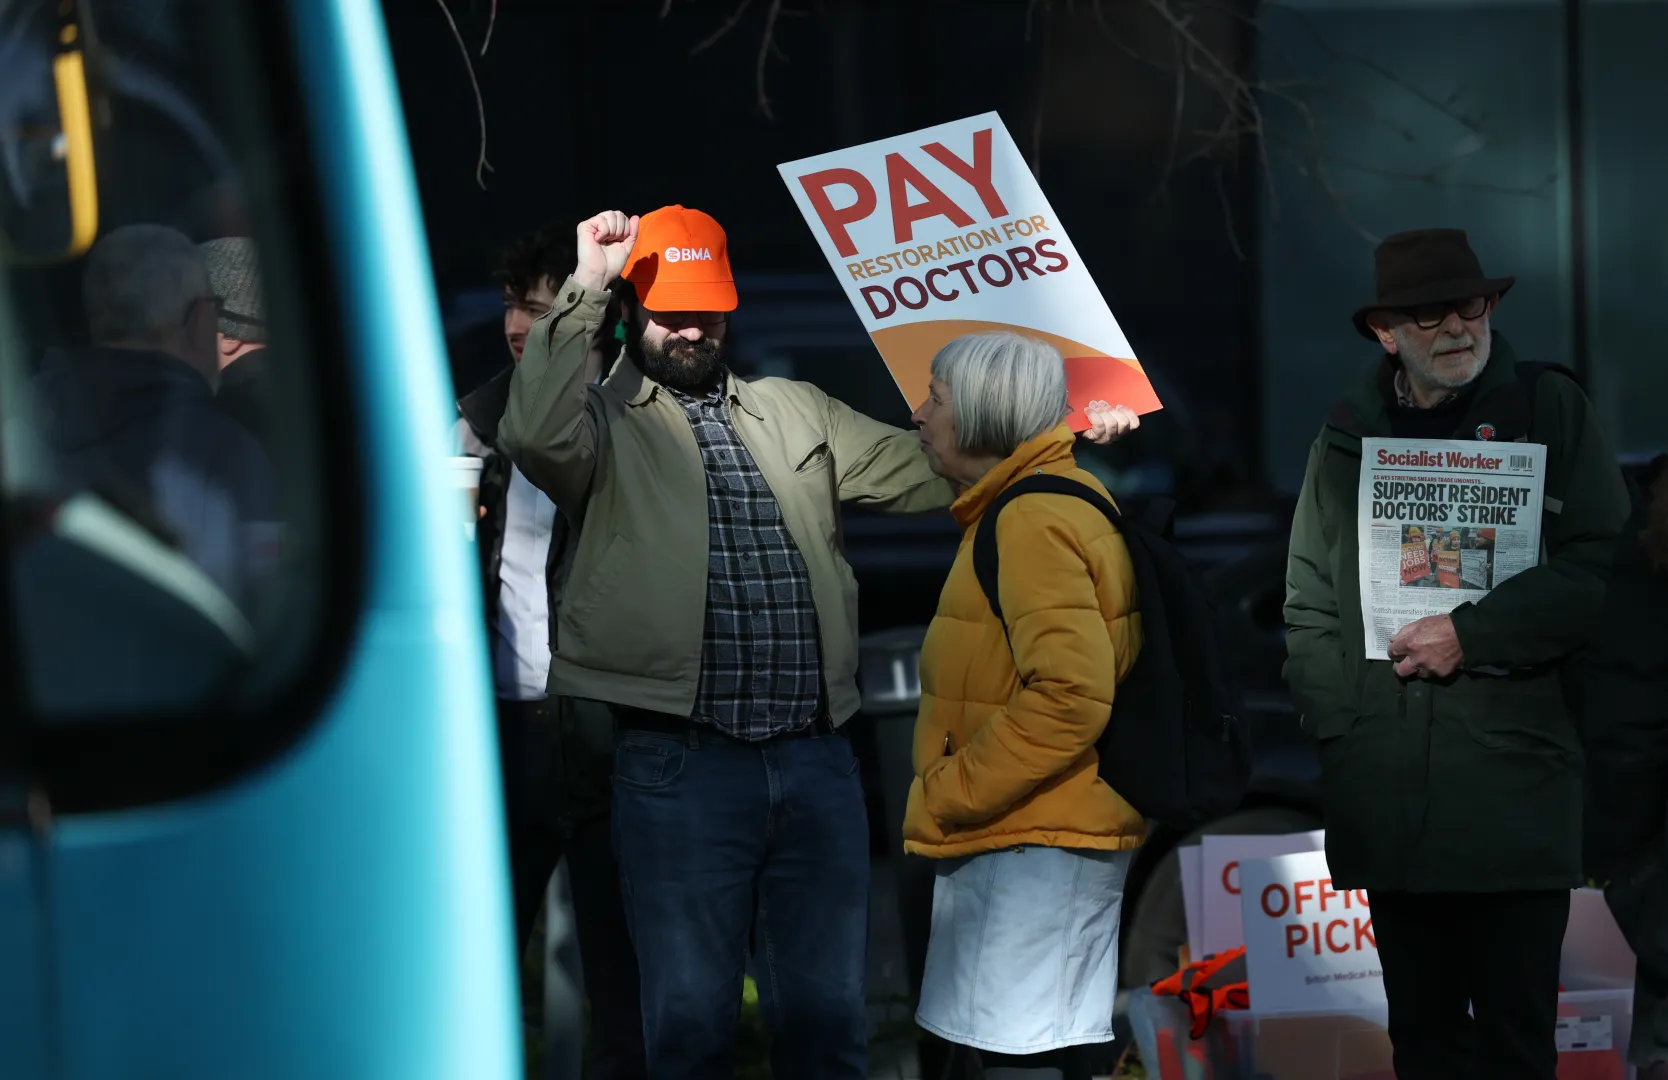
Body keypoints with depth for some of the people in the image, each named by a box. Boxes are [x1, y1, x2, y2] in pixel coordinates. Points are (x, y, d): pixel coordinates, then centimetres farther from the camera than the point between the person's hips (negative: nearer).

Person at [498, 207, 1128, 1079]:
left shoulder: (796, 413, 18)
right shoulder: (606, 422, 4)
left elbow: (924, 474, 20)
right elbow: (535, 436, -18)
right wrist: (585, 288, -17)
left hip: (816, 759, 4)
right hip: (681, 762, -4)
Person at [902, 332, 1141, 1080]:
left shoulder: (1033, 520, -17)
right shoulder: (1055, 500, 16)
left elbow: (1071, 698, -26)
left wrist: (943, 798, -18)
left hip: (1033, 844, -11)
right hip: (1027, 835, 11)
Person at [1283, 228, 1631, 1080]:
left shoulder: (1550, 412, 4)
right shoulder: (1348, 438, 12)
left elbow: (1602, 566, -5)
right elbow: (1309, 604, 12)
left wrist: (1473, 633, -12)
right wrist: (1337, 725, 1)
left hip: (1515, 795, -3)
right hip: (1384, 801, 3)